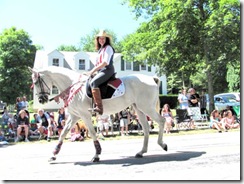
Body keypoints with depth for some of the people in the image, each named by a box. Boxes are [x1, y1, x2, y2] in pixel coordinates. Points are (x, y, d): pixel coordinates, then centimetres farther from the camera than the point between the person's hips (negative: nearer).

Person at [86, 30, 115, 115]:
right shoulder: (100, 49, 22)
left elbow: (105, 63, -17)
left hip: (107, 70, -10)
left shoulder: (108, 48, -6)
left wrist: (93, 70, -16)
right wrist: (92, 71, 8)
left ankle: (99, 107, -37)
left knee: (93, 82, -31)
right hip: (101, 71, 10)